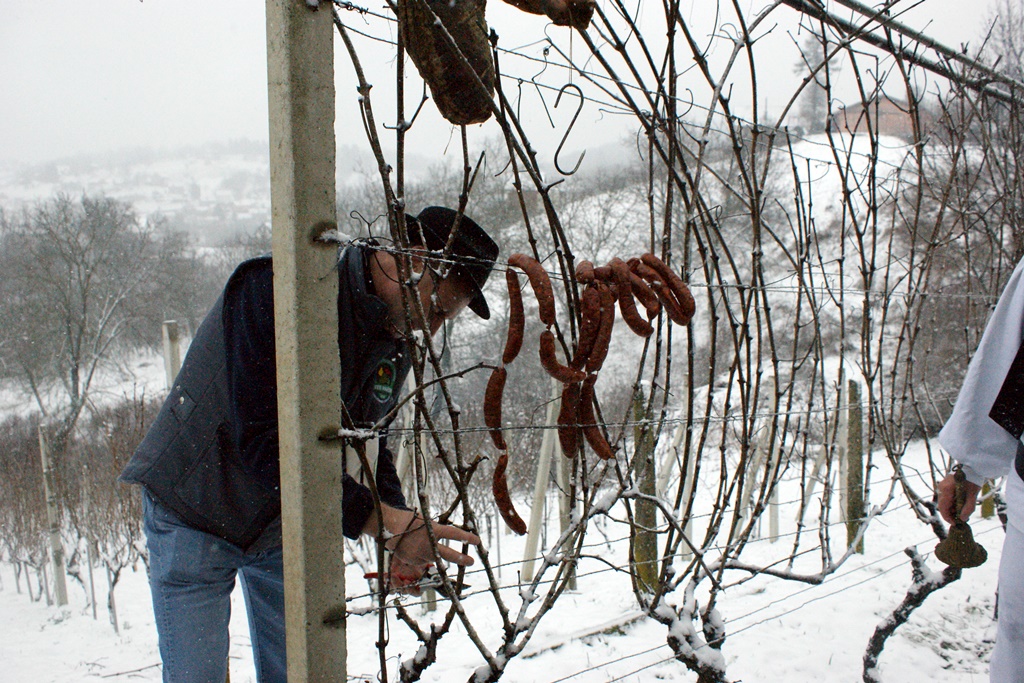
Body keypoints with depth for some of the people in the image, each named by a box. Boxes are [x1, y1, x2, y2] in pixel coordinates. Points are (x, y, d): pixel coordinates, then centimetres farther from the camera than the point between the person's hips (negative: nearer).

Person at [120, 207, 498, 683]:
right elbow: (263, 443, -37)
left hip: (282, 527, 6)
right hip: (193, 516, -6)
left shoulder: (396, 345, -5)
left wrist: (404, 532, -13)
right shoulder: (272, 289, -30)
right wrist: (381, 520, -39)